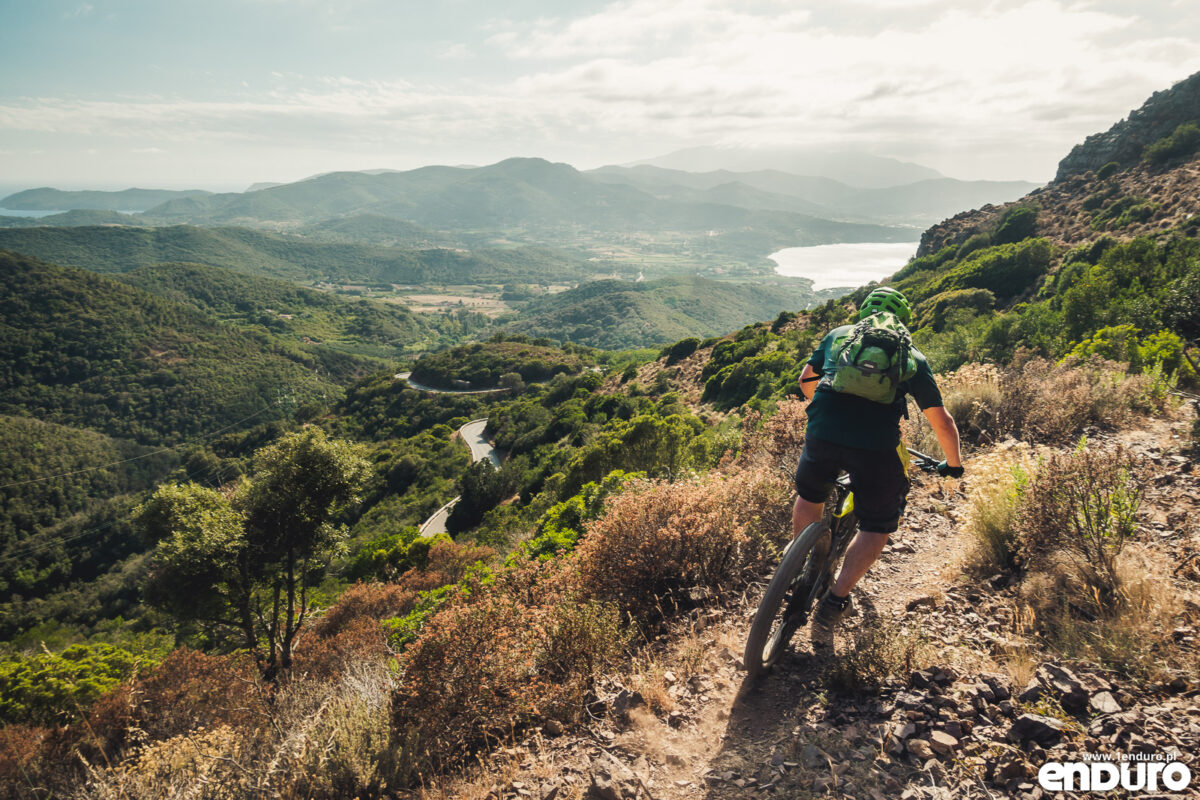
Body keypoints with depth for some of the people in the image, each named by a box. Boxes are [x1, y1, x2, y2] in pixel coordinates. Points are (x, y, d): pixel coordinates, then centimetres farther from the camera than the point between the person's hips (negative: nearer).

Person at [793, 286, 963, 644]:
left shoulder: (838, 335, 24)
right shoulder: (912, 356, 20)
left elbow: (806, 381, 36)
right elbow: (942, 421, 21)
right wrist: (953, 464, 37)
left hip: (822, 433, 2)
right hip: (876, 447, -2)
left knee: (809, 496, 31)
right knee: (877, 527, 18)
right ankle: (835, 601, 6)